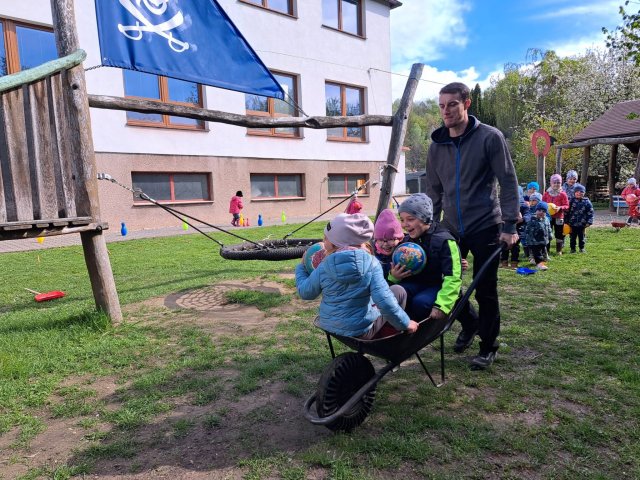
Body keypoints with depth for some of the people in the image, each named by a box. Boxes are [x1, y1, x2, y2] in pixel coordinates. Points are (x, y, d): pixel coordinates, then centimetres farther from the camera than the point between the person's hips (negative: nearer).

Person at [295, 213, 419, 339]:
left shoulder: (324, 267, -12)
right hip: (360, 331, -4)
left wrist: (301, 267, 19)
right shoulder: (371, 263, -18)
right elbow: (384, 300, -24)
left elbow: (305, 293, 3)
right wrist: (405, 323, -10)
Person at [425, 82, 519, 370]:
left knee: (485, 291, 2)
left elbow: (508, 183, -6)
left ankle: (488, 346, 22)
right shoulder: (437, 145, 6)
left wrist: (509, 226, -11)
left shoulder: (489, 137, -8)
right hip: (451, 228, 5)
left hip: (485, 227, -4)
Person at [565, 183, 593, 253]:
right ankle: (572, 248, 17)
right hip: (572, 224, 0)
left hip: (582, 224, 0)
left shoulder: (586, 202, -2)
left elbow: (590, 212, -1)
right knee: (572, 237, 7)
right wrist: (566, 221, 0)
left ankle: (582, 248, 25)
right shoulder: (571, 201, -1)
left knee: (581, 237, 11)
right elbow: (567, 212, 1)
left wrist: (589, 222, -8)